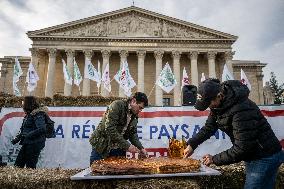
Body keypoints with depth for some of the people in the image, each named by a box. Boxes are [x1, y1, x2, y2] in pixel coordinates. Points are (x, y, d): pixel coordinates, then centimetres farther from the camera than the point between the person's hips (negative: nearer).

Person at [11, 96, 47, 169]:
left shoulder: (38, 115, -15)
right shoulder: (29, 115, 14)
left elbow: (42, 129, -27)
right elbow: (23, 129, 22)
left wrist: (28, 135, -24)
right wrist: (17, 138, 9)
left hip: (34, 144, -9)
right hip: (27, 144, 9)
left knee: (30, 167, -1)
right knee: (18, 164, 15)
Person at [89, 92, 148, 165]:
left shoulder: (135, 116, 5)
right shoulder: (117, 105, -18)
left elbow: (133, 134, 12)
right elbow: (109, 129, -26)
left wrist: (140, 148, -3)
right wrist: (127, 145, -25)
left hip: (119, 149, 6)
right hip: (102, 147, -6)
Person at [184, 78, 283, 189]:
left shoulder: (242, 110, -32)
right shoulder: (218, 104, -4)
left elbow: (241, 149, -29)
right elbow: (209, 127, 5)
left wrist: (215, 159, -19)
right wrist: (192, 144, -4)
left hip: (265, 158, -8)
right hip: (251, 156, 9)